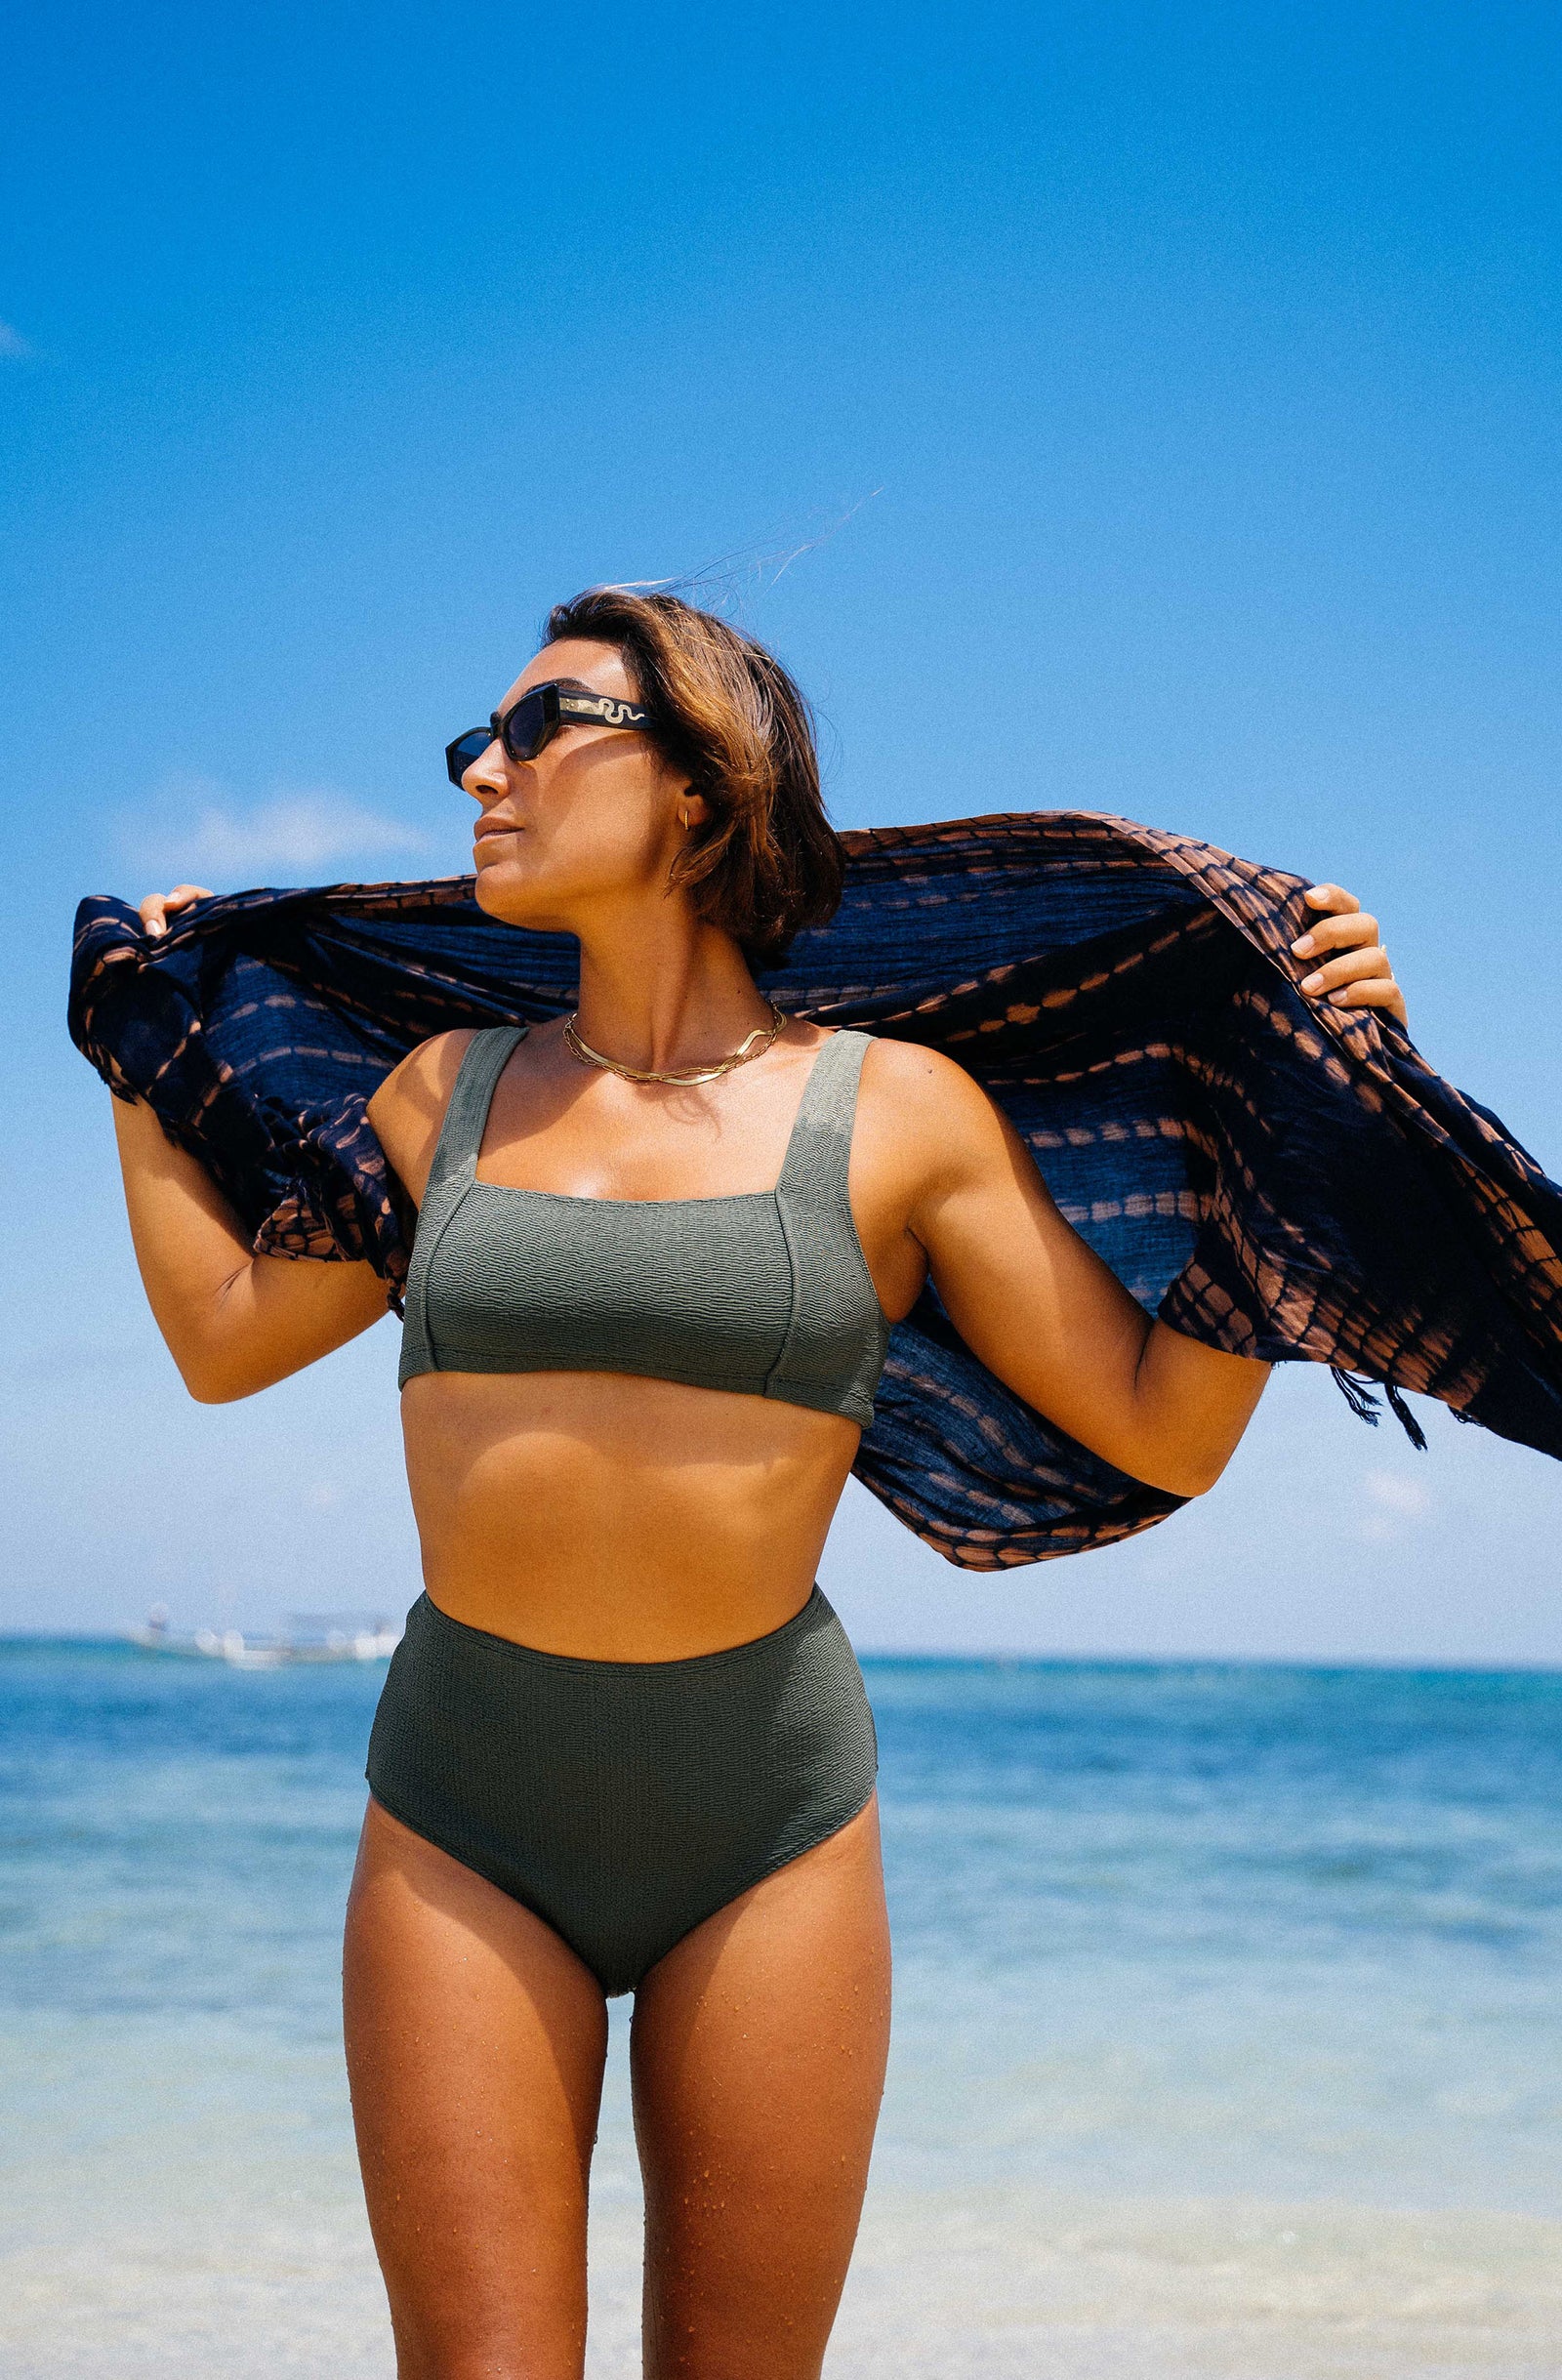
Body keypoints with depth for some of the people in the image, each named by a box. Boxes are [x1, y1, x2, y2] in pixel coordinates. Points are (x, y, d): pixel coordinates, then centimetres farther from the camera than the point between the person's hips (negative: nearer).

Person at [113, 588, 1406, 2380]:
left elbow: (1168, 1429, 0)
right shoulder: (448, 1091, 8)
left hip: (770, 1822, -1)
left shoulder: (896, 1109, -1)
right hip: (463, 1814, 2)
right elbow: (223, 1336, 19)